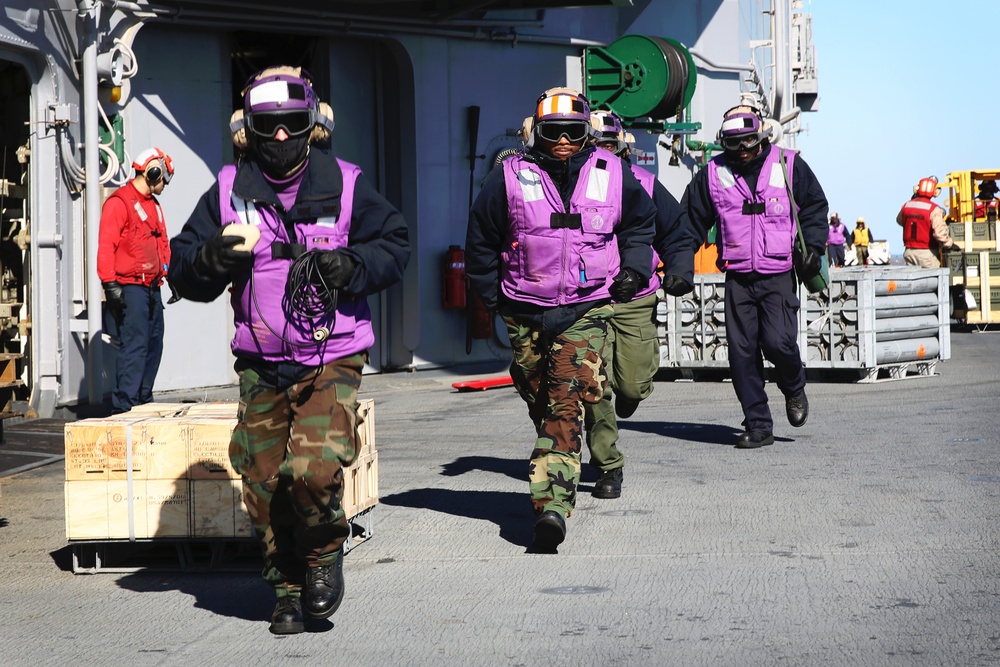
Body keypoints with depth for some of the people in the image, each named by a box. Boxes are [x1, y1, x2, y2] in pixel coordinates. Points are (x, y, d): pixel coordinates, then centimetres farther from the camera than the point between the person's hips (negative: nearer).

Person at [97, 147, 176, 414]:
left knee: (154, 345, 11)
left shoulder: (154, 204, 20)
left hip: (152, 288, 9)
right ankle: (124, 407, -12)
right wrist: (110, 283, -19)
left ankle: (144, 400, 20)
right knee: (134, 346, -12)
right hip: (130, 288, -9)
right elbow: (106, 244, -14)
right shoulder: (120, 202, -9)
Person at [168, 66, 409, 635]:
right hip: (261, 367, 3)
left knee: (314, 470, -21)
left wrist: (349, 266, -12)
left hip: (331, 359, -3)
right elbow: (185, 272, 6)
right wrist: (216, 255, -16)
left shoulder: (345, 186, 0)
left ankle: (325, 552, 9)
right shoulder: (228, 192, 4)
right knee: (265, 485, 5)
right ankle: (287, 589, 24)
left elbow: (394, 247, 7)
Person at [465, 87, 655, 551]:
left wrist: (634, 268, 8)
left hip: (588, 309, -2)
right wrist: (492, 296, 9)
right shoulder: (510, 178, -3)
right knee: (539, 399, 14)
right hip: (526, 310, 2)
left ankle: (551, 505, -23)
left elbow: (640, 223, 21)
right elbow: (481, 239, 9)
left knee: (567, 406, -15)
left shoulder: (613, 175, 1)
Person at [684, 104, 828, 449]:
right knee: (742, 352, -2)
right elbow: (692, 221, 13)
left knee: (778, 342, -15)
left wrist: (813, 247, 1)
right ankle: (758, 426, 7)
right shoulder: (712, 174, 5)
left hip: (779, 276, -2)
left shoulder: (789, 166, 2)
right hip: (738, 278, 2)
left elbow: (815, 206, 13)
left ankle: (794, 388, 19)